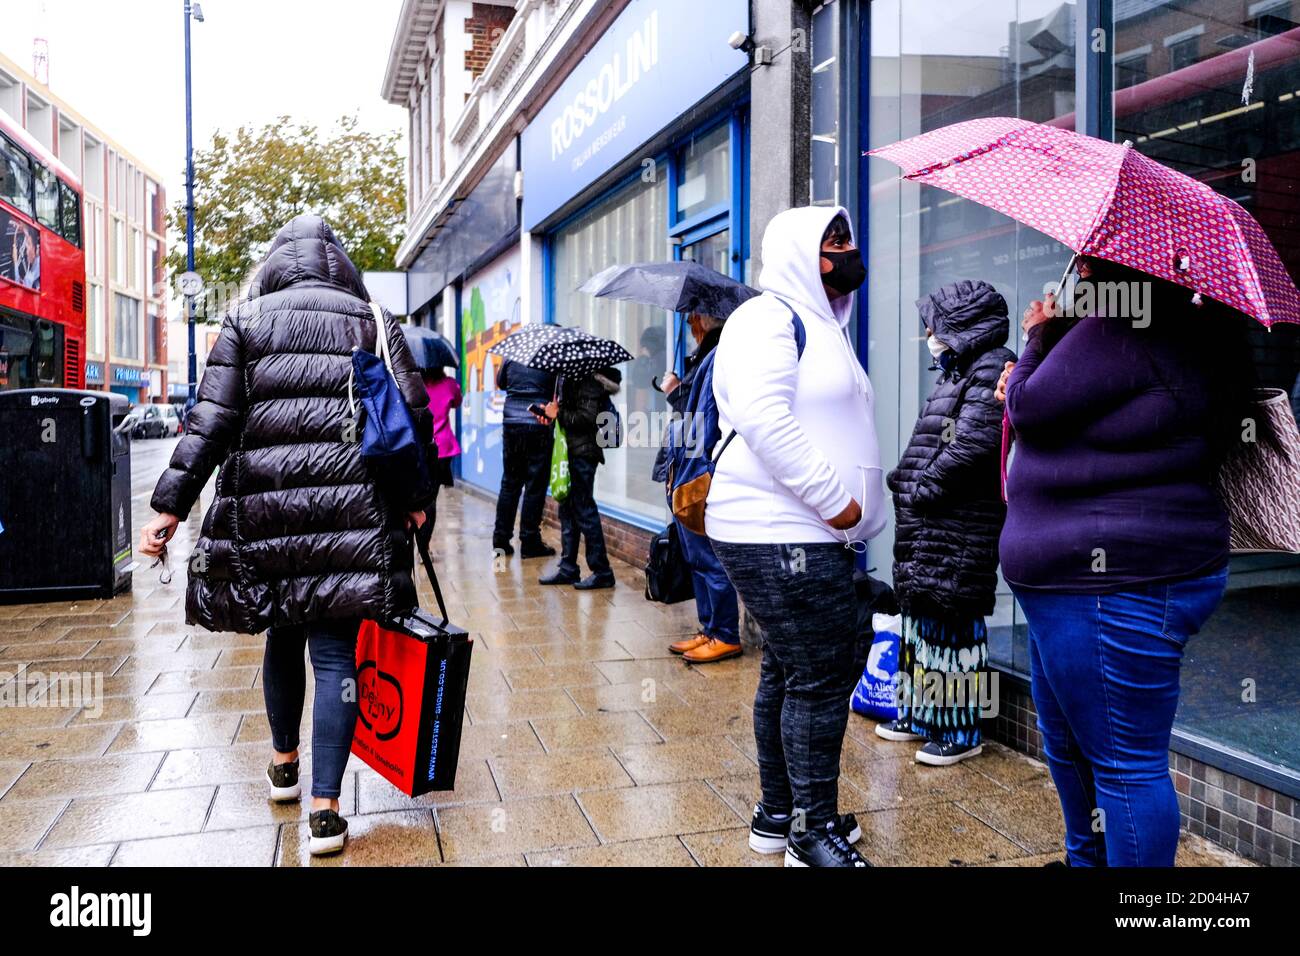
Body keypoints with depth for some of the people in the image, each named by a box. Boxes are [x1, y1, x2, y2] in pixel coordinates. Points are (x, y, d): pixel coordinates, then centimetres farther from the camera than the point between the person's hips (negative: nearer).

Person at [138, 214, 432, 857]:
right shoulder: (374, 323, 10)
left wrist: (170, 506, 0)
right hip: (352, 506, -1)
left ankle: (283, 763, 39)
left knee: (282, 636, 20)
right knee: (335, 652, 1)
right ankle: (324, 810, -1)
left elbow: (211, 422, -1)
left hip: (265, 503, 1)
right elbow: (414, 414, 4)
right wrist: (416, 498, 12)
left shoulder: (246, 320, 8)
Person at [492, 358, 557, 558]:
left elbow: (500, 382, 20)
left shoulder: (511, 358, 4)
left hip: (512, 425, 4)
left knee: (509, 483, 12)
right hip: (540, 427, -4)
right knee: (535, 486, 2)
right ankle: (529, 542, 4)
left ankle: (501, 539, 13)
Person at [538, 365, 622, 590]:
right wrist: (551, 414, 1)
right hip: (571, 451, 9)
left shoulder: (589, 380, -13)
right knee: (567, 509, 12)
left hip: (582, 453, -9)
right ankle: (568, 568, 20)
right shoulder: (569, 378, 13)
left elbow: (587, 418, -20)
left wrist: (558, 414, -13)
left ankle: (601, 572, 1)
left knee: (584, 511, -6)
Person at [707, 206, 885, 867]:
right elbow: (762, 418, -24)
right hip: (780, 537, -11)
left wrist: (849, 507, 19)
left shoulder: (821, 327, 23)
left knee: (788, 675, 16)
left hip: (816, 536, 11)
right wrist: (834, 499, -20)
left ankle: (778, 816, 29)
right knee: (820, 678, -5)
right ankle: (815, 833, 10)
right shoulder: (768, 319, -10)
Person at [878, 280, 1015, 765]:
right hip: (926, 525, 10)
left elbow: (973, 444, -22)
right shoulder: (957, 371, 19)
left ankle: (961, 732, 9)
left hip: (959, 529, -10)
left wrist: (925, 488, -16)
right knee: (923, 613, 15)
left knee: (953, 620, -3)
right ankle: (921, 714, 28)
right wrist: (903, 480, 8)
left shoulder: (992, 367, -12)